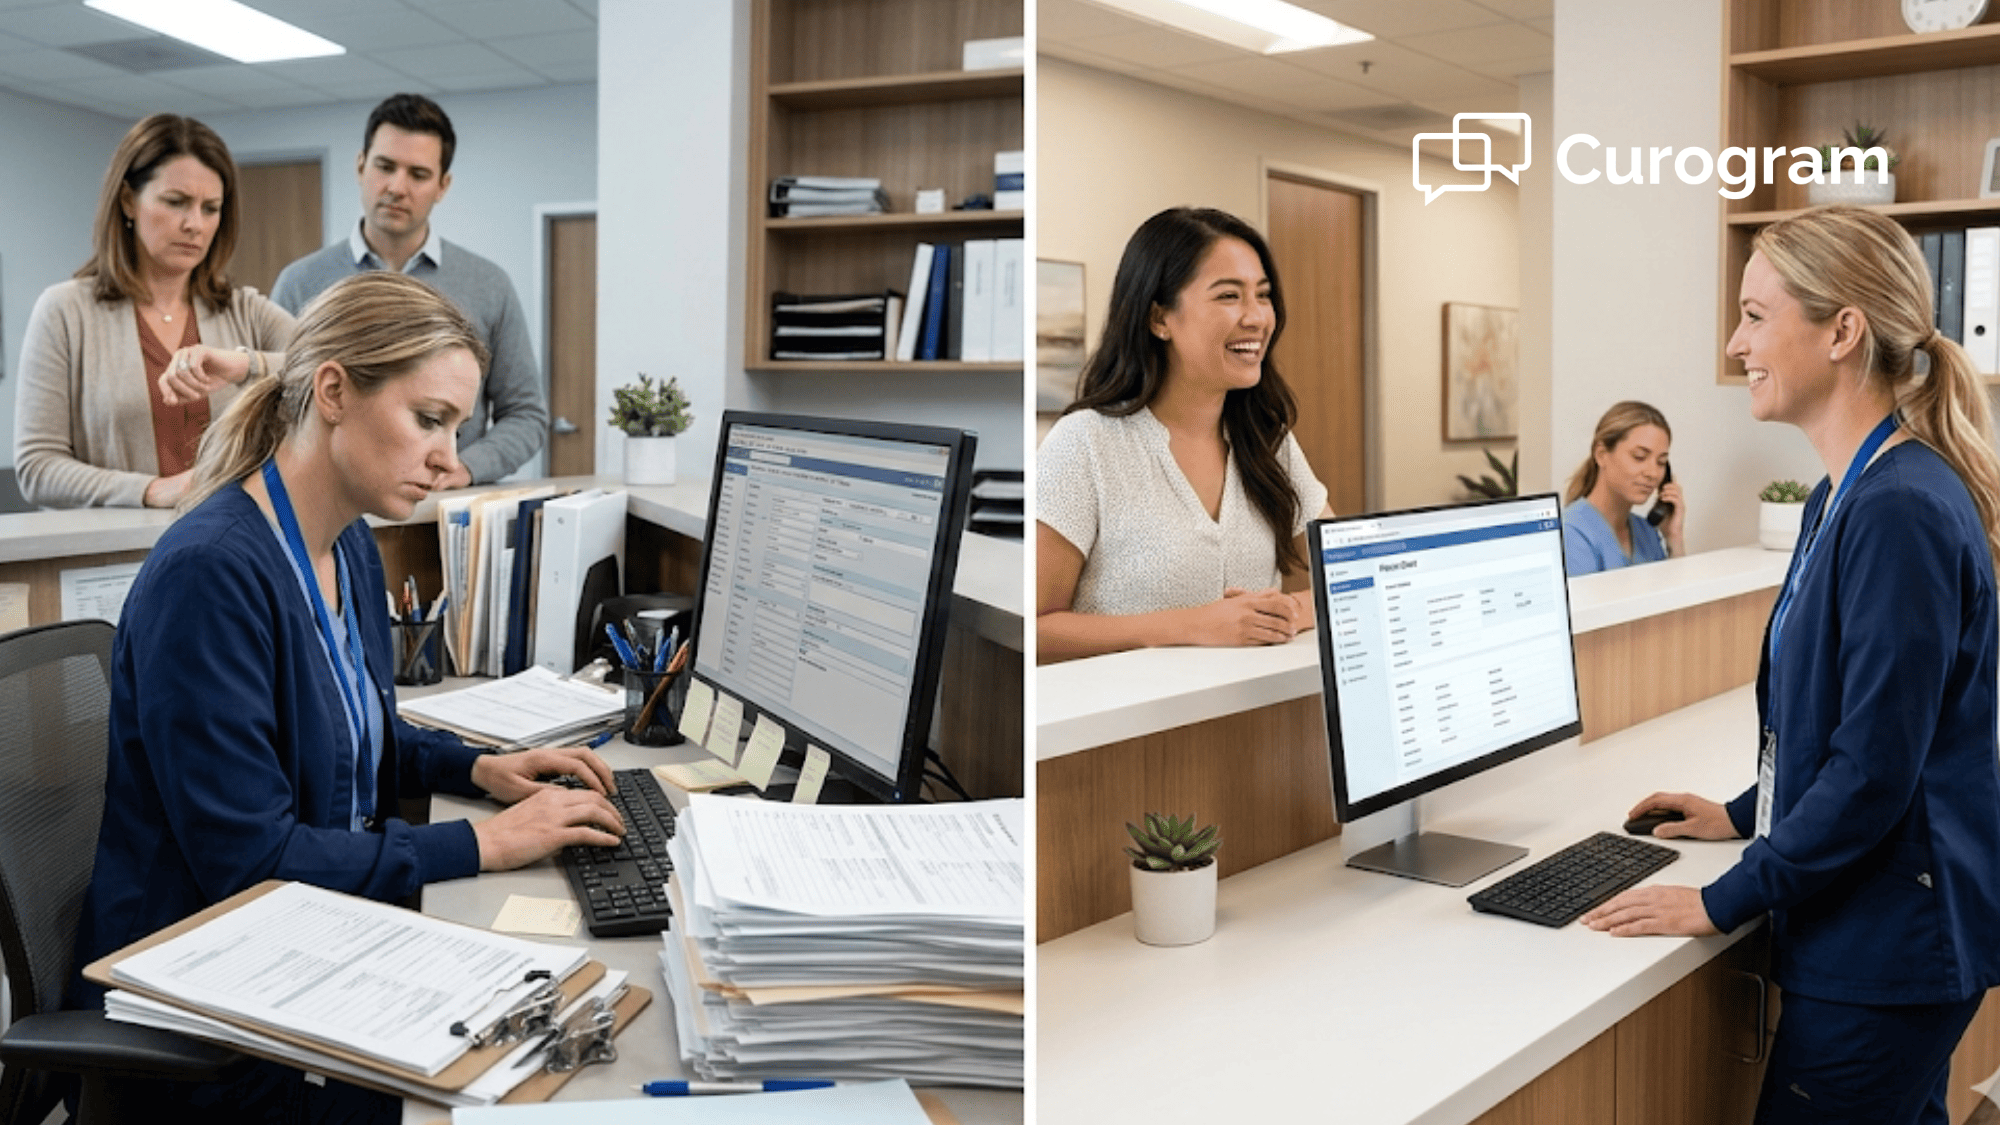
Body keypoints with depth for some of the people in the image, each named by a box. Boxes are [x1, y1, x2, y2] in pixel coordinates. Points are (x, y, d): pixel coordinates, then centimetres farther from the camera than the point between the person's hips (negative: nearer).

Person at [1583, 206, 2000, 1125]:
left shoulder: (1900, 513, -23)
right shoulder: (1846, 496, 9)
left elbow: (1874, 770, -24)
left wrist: (1724, 901, -17)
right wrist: (1747, 816, 19)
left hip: (1884, 950, -10)